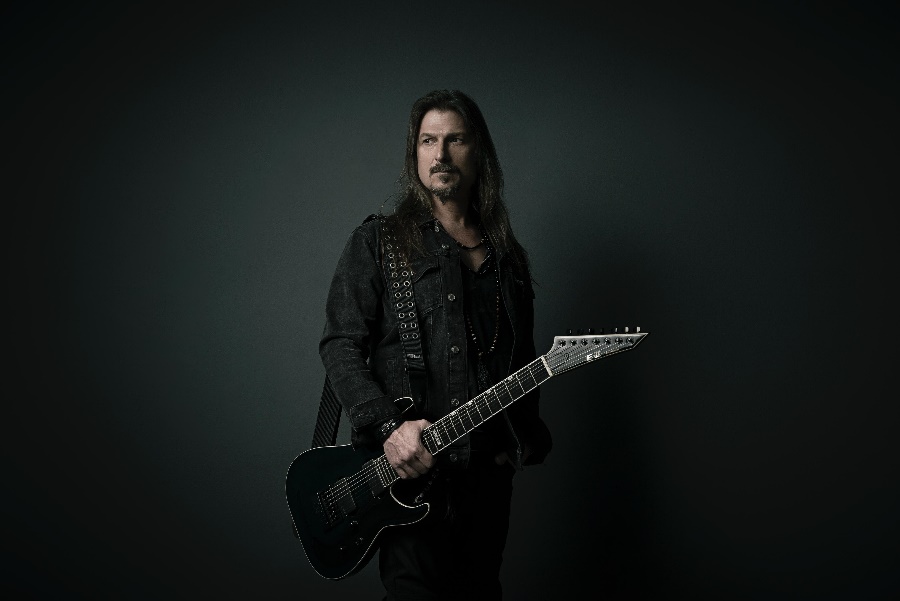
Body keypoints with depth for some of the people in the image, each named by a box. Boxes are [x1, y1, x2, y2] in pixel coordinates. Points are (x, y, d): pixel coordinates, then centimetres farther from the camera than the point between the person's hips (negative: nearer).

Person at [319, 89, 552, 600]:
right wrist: (386, 424, -17)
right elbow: (340, 344, -4)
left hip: (491, 466, 5)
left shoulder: (508, 256, 16)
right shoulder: (378, 241, 2)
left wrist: (525, 439, 8)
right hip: (407, 465, -4)